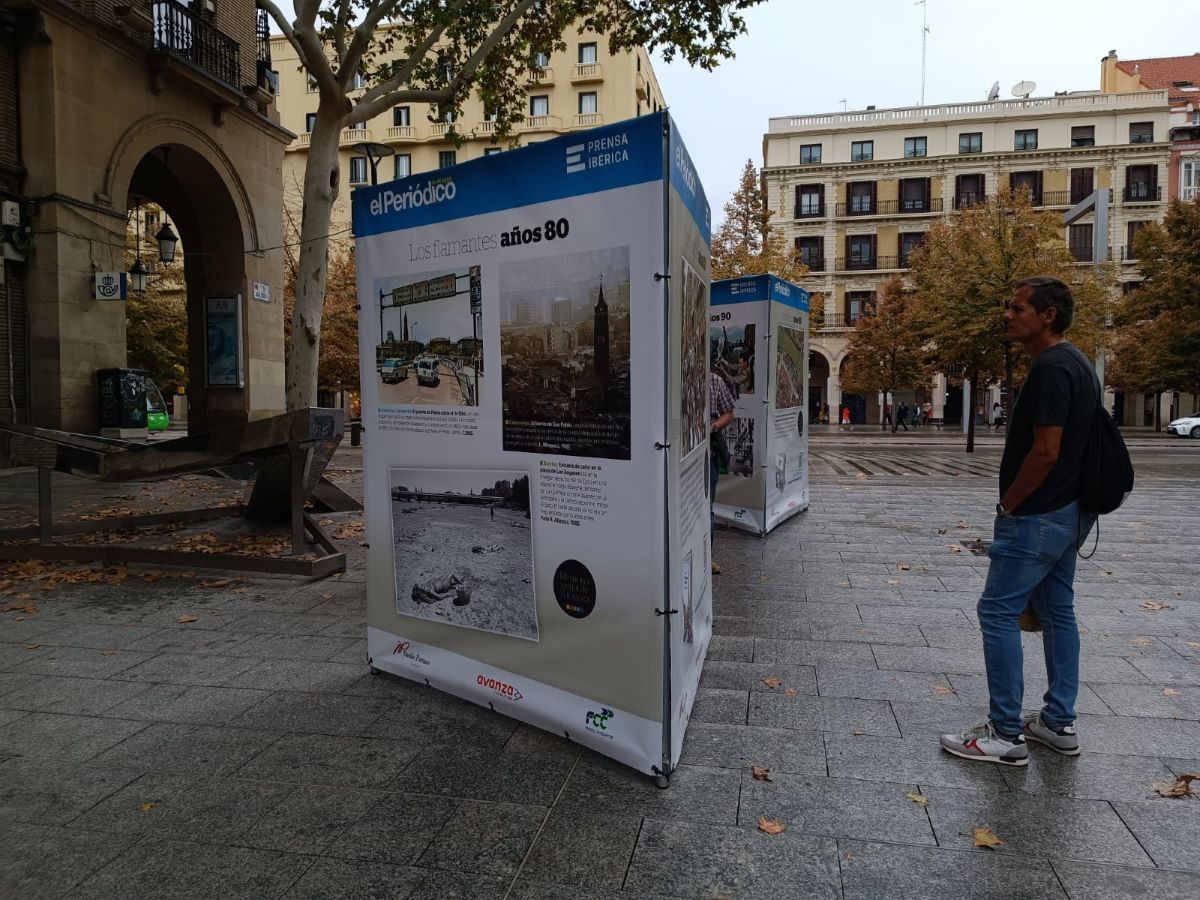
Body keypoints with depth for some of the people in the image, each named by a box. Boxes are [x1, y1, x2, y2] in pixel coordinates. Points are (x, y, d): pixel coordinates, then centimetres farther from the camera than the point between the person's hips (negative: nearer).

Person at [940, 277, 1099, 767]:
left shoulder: (1051, 369, -20)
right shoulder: (1076, 363, 13)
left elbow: (1045, 451, -25)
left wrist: (1008, 505, -12)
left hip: (1036, 518, -11)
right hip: (1068, 513, 11)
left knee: (997, 611, -4)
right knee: (1057, 611, 15)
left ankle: (1006, 734, 4)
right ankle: (1059, 723, 26)